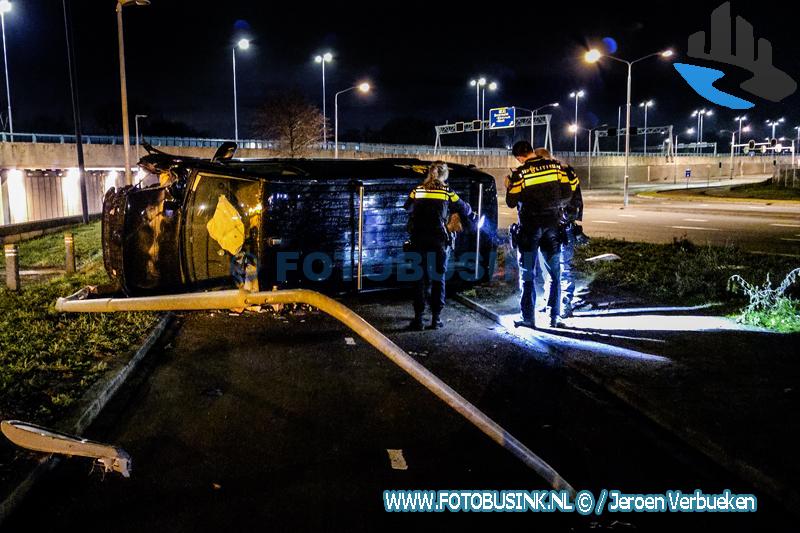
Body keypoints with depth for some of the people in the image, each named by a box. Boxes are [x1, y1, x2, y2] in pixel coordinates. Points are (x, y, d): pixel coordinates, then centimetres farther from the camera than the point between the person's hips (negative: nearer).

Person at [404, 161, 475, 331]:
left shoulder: (417, 191, 7)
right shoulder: (447, 192, 3)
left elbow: (407, 207, 22)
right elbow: (465, 209, 15)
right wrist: (472, 218, 36)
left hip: (418, 241, 1)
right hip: (439, 241, -1)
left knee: (419, 279, 6)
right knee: (438, 278, 8)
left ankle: (418, 318, 4)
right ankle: (436, 318, 8)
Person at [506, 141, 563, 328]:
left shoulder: (520, 174, -12)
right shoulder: (555, 166, -1)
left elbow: (511, 202, -8)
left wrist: (508, 186, 10)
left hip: (529, 227, -3)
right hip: (552, 226, 3)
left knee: (527, 275, 7)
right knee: (555, 274, 12)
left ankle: (528, 318, 7)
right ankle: (554, 317, 13)